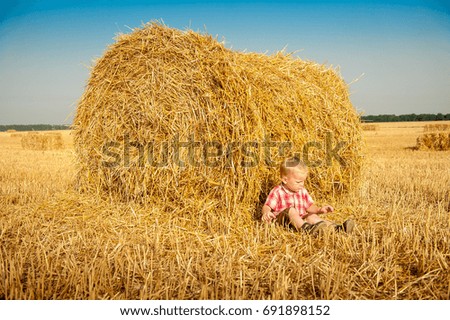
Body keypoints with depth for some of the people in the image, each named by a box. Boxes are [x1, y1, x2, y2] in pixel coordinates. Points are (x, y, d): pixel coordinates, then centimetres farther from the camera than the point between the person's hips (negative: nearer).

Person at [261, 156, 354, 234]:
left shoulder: (302, 191, 13)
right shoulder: (277, 192, -6)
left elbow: (309, 206, 15)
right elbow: (267, 206, -11)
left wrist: (319, 210, -5)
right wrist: (266, 213, -34)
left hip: (300, 219, 5)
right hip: (282, 219, -5)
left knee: (311, 216, -21)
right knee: (291, 210, -31)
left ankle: (337, 228, -37)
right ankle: (307, 228, -57)